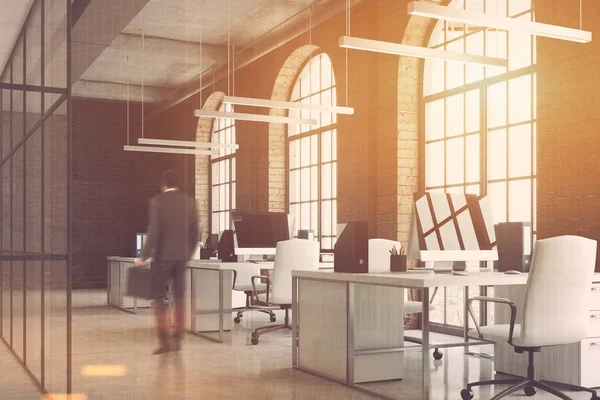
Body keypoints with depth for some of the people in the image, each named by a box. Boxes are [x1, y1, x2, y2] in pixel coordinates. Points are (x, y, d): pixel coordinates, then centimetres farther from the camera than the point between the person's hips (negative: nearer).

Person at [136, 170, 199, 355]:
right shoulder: (189, 202, 6)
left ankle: (164, 341, -5)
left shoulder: (157, 201, -9)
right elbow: (195, 232, 6)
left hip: (163, 255, -5)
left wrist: (144, 256, -9)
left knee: (159, 297, 2)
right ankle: (178, 339, 12)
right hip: (182, 255, 5)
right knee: (179, 296, 10)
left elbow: (154, 231, -15)